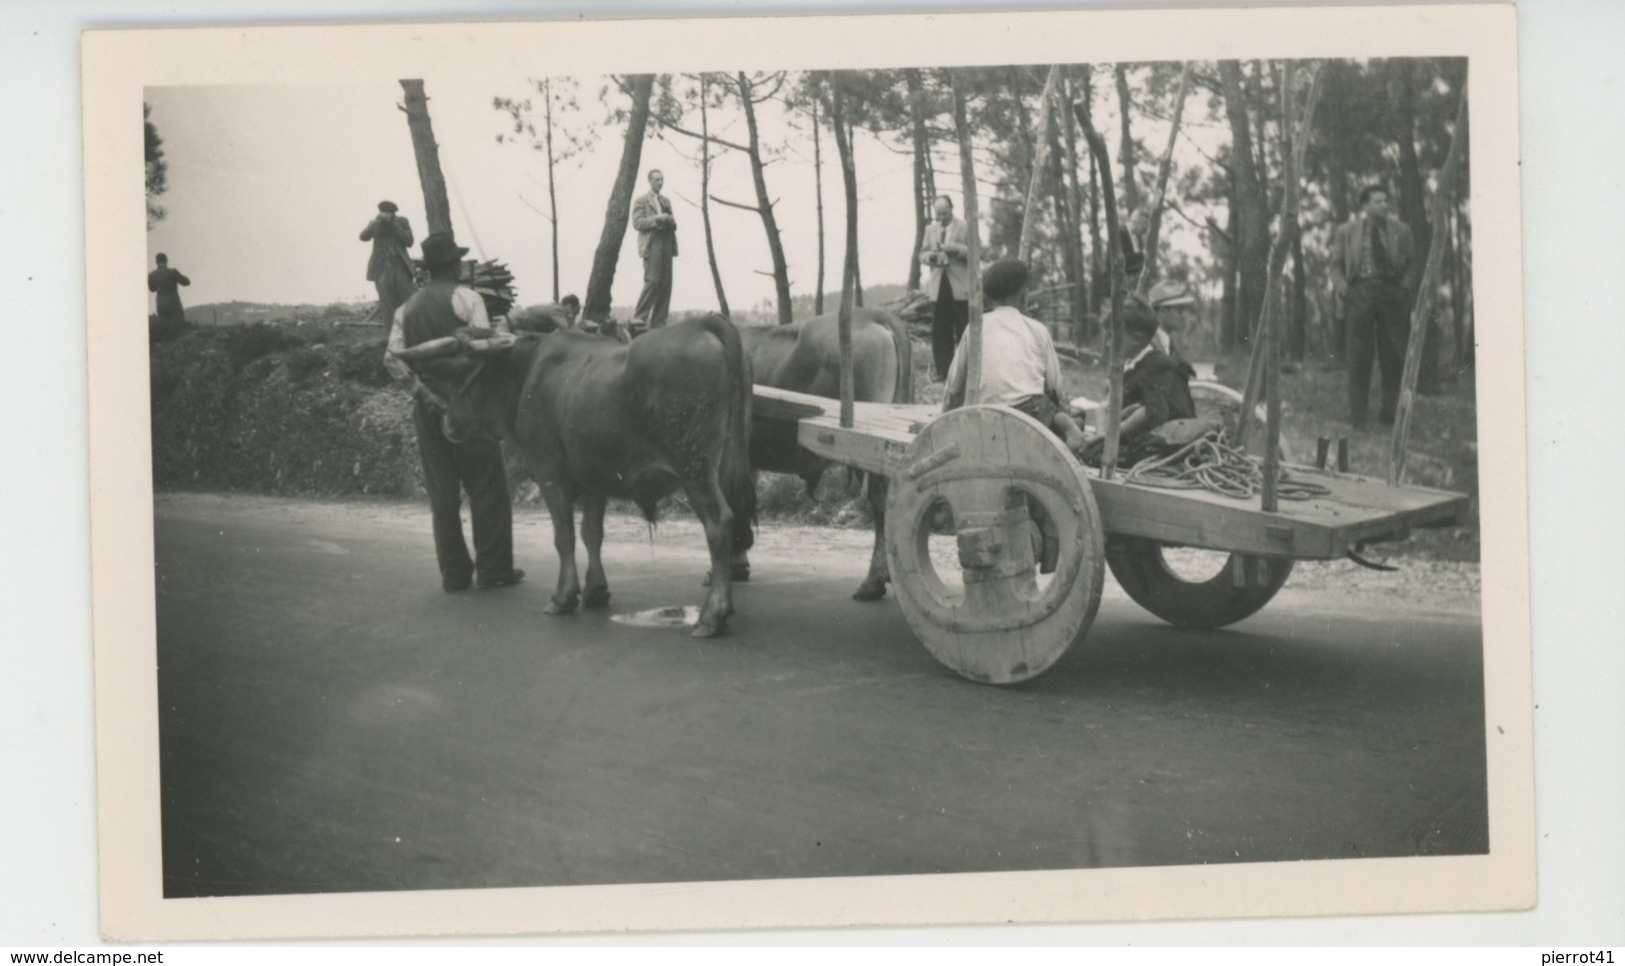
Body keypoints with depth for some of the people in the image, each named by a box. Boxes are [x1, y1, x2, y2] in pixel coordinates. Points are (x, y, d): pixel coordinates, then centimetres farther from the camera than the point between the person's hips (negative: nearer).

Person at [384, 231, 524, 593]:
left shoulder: (407, 307, 9)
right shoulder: (465, 298, -6)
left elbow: (393, 359, 5)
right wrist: (503, 329, 5)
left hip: (426, 404, 5)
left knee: (442, 490, 9)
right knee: (486, 485, 2)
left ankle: (454, 573, 10)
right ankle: (493, 568, 2)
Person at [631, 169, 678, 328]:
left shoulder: (666, 201, 22)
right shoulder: (641, 201, 4)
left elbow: (673, 224, 22)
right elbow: (637, 223, -6)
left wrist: (670, 221, -1)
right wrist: (656, 219, -14)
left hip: (667, 244, 6)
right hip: (651, 244, -6)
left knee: (666, 284, 0)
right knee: (652, 280, -16)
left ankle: (658, 323, 2)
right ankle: (639, 317, -9)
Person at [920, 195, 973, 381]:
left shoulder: (965, 227, 1)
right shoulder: (930, 229, 15)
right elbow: (922, 255, 16)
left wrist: (956, 249, -19)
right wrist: (931, 256, -7)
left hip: (960, 287, -4)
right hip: (938, 287, 4)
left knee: (964, 330, -2)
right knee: (939, 331, 2)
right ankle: (943, 370, 6)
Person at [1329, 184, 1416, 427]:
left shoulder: (1400, 231, 11)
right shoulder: (1345, 232, 8)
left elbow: (1409, 264, 16)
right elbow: (1336, 265, 11)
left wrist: (1404, 287, 1)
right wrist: (1343, 289, -5)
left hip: (1392, 292, 1)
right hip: (1360, 291, -1)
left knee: (1394, 355, 0)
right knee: (1359, 355, -3)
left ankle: (1392, 413, 8)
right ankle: (1358, 416, 1)